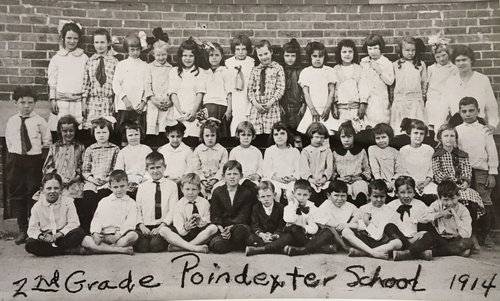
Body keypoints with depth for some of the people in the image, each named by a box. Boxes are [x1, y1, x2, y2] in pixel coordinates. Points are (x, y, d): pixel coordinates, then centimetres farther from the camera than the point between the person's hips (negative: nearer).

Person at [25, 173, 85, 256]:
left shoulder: (67, 202, 1)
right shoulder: (37, 206, 5)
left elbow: (74, 223, -8)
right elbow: (32, 229, -1)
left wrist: (59, 234, -22)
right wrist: (41, 236, -23)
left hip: (63, 236, -1)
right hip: (46, 239, 2)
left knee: (79, 233, -30)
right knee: (29, 244, -30)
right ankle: (68, 250, -26)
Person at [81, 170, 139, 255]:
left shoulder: (131, 203, 10)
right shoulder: (103, 201, 17)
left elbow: (130, 223, -2)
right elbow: (96, 219, 9)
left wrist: (117, 235, -18)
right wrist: (95, 233, -11)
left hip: (121, 236, -2)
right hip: (103, 236, 2)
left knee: (134, 235, -34)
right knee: (84, 240, -26)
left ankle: (101, 248, -27)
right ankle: (120, 249, -31)